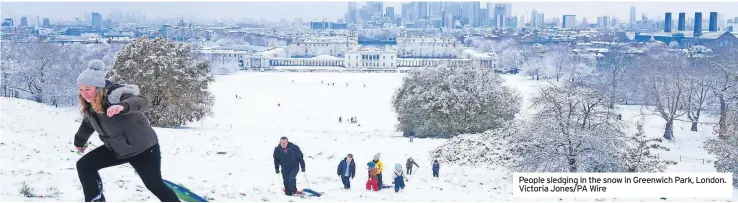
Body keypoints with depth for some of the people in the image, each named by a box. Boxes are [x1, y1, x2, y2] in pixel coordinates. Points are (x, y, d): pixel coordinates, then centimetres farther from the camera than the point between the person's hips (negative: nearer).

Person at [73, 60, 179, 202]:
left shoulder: (115, 94, -27)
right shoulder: (90, 106, -2)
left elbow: (141, 102, -48)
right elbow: (87, 124, 21)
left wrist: (123, 106, -68)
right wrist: (79, 142, 37)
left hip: (143, 147, -8)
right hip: (117, 149, 8)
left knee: (155, 185, -4)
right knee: (84, 166, 0)